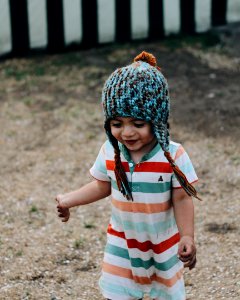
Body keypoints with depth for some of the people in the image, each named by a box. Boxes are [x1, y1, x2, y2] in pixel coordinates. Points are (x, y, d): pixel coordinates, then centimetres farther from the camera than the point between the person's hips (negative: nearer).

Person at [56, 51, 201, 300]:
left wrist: (187, 236, -28)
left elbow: (182, 199, -19)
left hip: (164, 242, -2)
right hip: (122, 241, 2)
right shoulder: (109, 152, -13)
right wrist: (68, 200, 1)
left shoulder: (173, 156, -24)